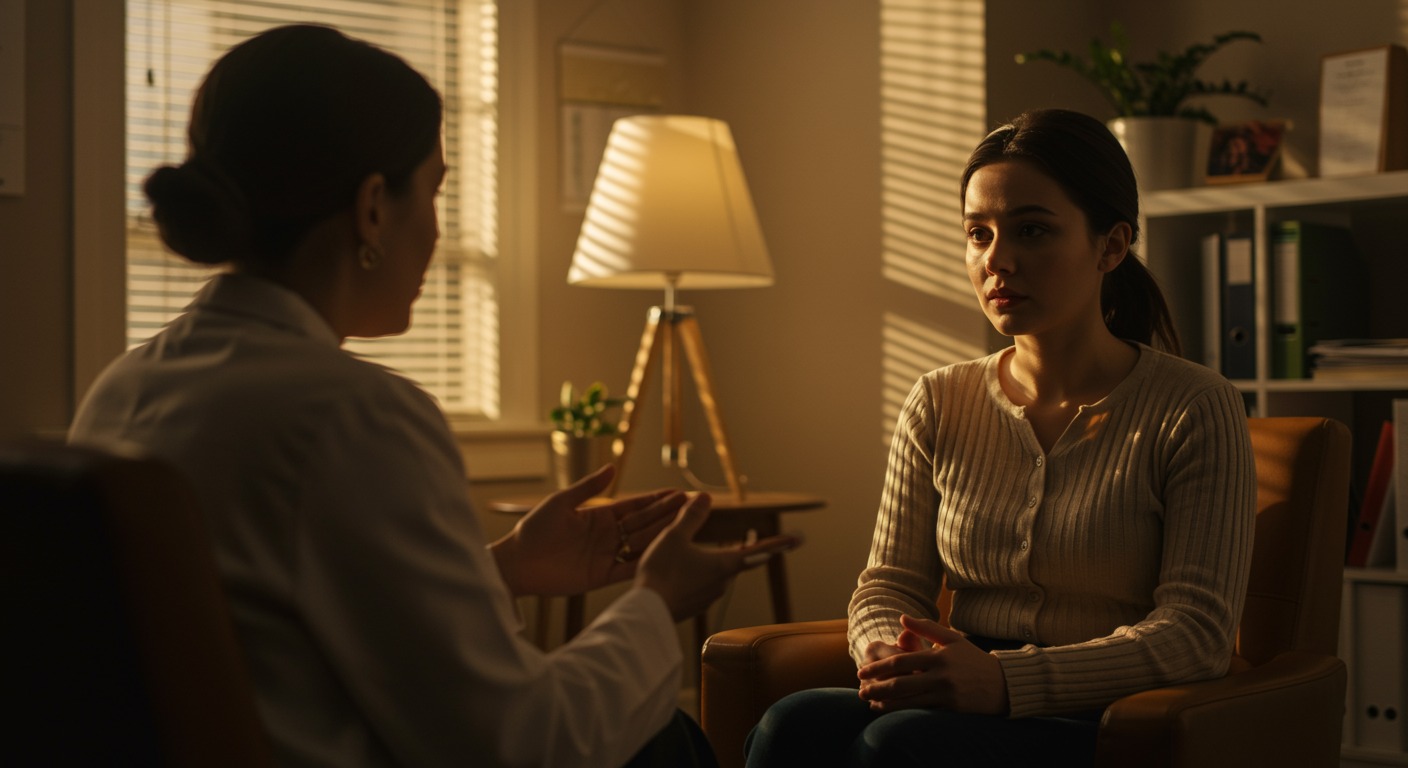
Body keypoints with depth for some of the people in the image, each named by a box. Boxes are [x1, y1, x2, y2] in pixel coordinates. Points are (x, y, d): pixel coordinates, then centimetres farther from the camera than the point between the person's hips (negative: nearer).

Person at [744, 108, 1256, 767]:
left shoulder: (1193, 409, -3)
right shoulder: (940, 404, 11)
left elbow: (1198, 629, -11)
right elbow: (888, 583, 11)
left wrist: (1007, 680, -24)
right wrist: (889, 658, -15)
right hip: (966, 707, 4)